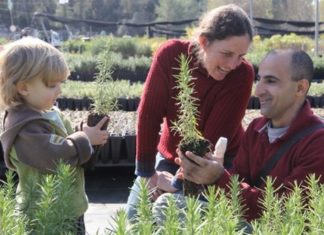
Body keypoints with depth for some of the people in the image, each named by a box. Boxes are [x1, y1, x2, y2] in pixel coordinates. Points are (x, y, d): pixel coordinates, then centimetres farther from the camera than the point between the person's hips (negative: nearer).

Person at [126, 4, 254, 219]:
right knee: (135, 216, 3)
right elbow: (149, 114, -15)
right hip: (169, 156, 3)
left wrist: (180, 182, -22)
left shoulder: (242, 74, -26)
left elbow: (215, 137, -22)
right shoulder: (171, 54, -21)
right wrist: (146, 172, -11)